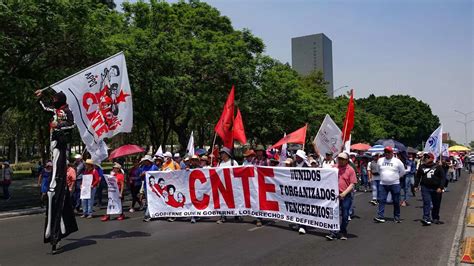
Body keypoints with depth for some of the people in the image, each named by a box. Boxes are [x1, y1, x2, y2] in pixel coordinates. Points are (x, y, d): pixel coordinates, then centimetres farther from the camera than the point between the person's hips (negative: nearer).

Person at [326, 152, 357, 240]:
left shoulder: (350, 170, -5)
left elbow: (352, 184, -9)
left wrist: (344, 193, -17)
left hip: (346, 196, -2)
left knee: (345, 215, 8)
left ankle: (343, 232, 24)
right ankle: (334, 232, 9)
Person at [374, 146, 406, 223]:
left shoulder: (397, 161, -4)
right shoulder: (380, 160, 3)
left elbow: (402, 172, 7)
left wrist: (396, 177, 9)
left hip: (395, 184, -2)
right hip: (383, 184, 2)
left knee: (396, 202, 6)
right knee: (382, 200, -3)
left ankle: (396, 217, 18)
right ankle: (380, 217, -4)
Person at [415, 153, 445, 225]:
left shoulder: (438, 167, 0)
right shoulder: (422, 167, 8)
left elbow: (442, 178, -3)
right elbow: (417, 177, 14)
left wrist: (440, 187, -13)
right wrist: (416, 185, 6)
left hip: (436, 189, 0)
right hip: (425, 188, 1)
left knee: (436, 205, 11)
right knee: (426, 203, -11)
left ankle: (435, 218, 26)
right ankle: (426, 218, -16)